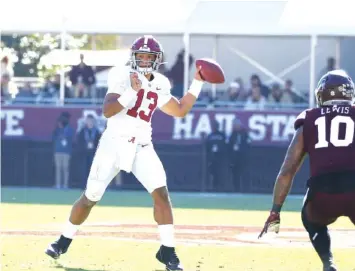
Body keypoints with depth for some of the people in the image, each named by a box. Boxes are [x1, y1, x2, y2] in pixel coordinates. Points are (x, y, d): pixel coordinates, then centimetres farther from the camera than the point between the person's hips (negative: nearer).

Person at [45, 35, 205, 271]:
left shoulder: (159, 86, 8)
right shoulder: (123, 77, -9)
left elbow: (180, 111, 17)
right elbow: (107, 111, -20)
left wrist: (197, 84, 11)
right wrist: (133, 91, -31)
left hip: (142, 147, 4)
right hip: (114, 143, -3)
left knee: (161, 193, -15)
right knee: (90, 197, 3)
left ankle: (168, 251, -10)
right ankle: (64, 241, 23)